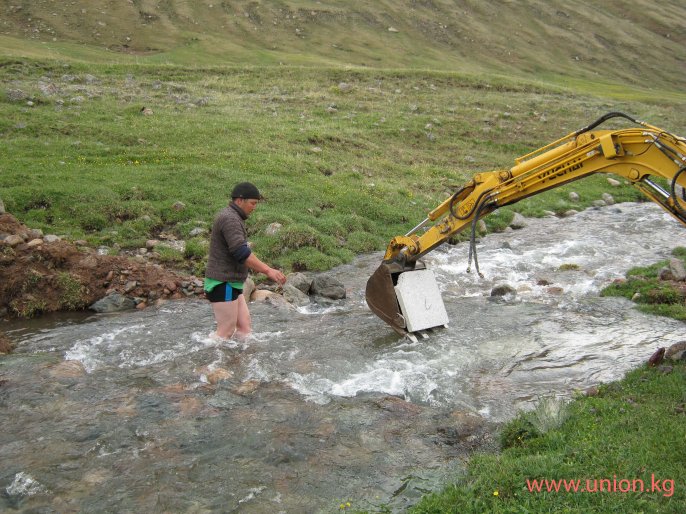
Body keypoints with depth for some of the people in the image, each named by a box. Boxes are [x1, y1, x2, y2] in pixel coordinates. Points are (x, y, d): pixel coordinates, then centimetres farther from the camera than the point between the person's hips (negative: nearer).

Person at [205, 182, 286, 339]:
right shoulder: (230, 219, -17)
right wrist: (268, 270, -27)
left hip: (231, 284, 10)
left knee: (245, 328, 7)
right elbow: (242, 253, -27)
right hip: (223, 285, -10)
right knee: (225, 332, -6)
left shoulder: (232, 217, 17)